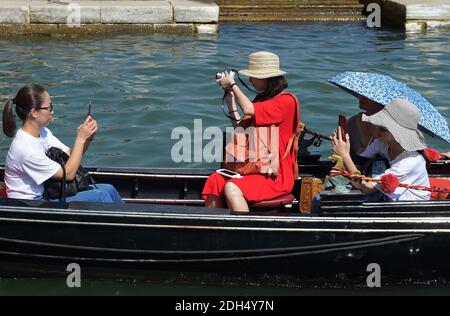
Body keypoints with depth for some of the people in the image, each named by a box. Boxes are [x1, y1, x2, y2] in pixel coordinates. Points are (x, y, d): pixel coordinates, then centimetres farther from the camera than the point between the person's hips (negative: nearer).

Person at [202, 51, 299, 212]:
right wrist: (230, 100, 11)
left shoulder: (286, 101, -12)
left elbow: (248, 110, -25)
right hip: (256, 169, 9)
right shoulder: (262, 98, 17)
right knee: (215, 181, -11)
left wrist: (232, 84, -9)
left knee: (231, 188, -29)